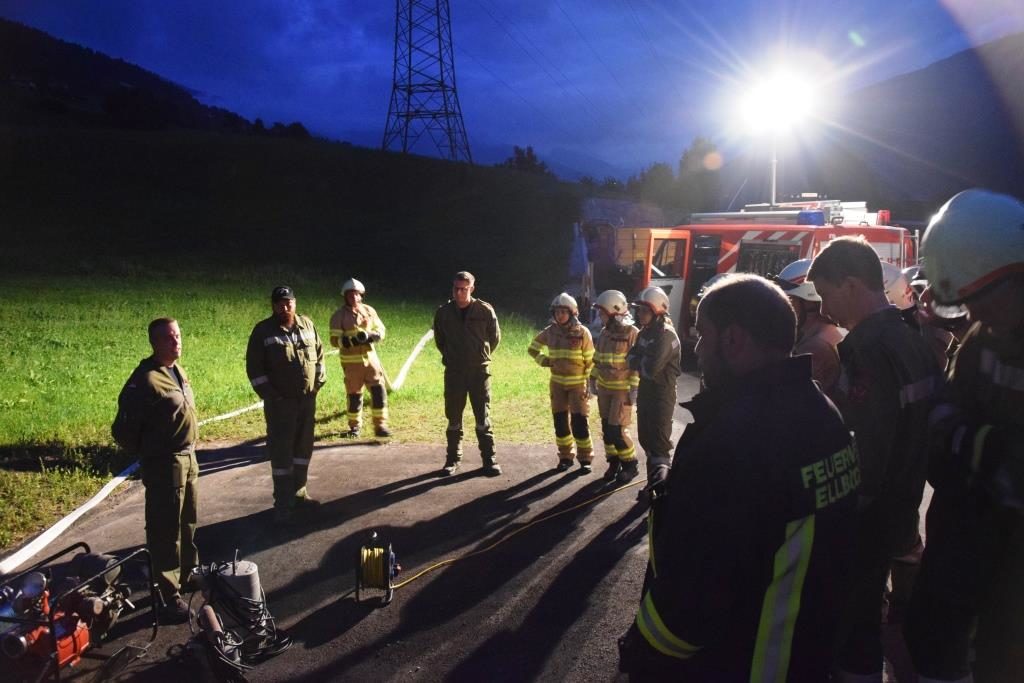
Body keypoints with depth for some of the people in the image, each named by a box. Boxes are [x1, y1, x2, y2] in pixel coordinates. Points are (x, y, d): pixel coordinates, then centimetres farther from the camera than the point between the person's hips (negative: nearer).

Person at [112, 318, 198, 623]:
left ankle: (189, 572, 42)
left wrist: (189, 449, 16)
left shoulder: (178, 371, 6)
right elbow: (122, 430, -19)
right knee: (165, 531, 0)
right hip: (165, 465, -9)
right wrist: (147, 455, -6)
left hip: (188, 458, 9)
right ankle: (170, 596, 9)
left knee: (188, 522, 23)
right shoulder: (146, 380, -22)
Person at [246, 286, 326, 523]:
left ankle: (298, 493, 27)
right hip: (280, 401, -5)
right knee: (281, 451, -3)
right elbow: (254, 367, -8)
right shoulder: (263, 331, -8)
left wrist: (318, 382, 6)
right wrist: (268, 394, -13)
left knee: (304, 446, 13)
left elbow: (319, 354, 14)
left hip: (307, 398, 5)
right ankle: (283, 503, 4)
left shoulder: (307, 324, 5)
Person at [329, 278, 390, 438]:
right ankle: (354, 426, 23)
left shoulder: (369, 311, 5)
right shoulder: (339, 315, -5)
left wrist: (370, 336, -11)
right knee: (354, 394, 5)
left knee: (379, 390, -4)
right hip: (351, 361, -3)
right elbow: (335, 340, -9)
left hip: (370, 357, 3)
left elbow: (381, 330, 11)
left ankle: (380, 425, 4)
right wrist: (352, 341, -25)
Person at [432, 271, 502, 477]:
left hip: (479, 371, -2)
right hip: (453, 372, 2)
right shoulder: (443, 313, -2)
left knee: (483, 417, 2)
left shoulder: (485, 311, -7)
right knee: (453, 417, 8)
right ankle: (453, 459, 19)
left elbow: (495, 338, 8)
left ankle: (489, 459, 10)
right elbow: (439, 340, 15)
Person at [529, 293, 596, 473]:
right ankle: (565, 457, 20)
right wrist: (544, 361, 1)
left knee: (579, 422, -6)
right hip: (557, 383, 4)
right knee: (560, 422, 8)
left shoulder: (582, 332, -9)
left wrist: (590, 384, -9)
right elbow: (532, 349, 16)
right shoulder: (550, 332, 1)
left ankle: (585, 459, 5)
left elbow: (590, 361, -6)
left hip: (578, 384, -4)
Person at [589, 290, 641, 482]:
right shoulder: (604, 333, 9)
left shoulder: (631, 332, -13)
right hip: (604, 387, 7)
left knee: (617, 430, -7)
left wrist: (634, 388, -18)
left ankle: (630, 464, 11)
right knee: (606, 428, 9)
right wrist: (593, 379, 16)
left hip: (622, 389, -7)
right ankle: (613, 462, 23)